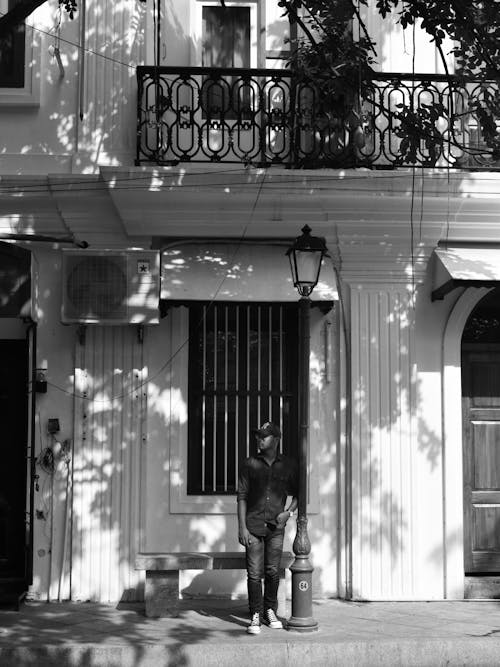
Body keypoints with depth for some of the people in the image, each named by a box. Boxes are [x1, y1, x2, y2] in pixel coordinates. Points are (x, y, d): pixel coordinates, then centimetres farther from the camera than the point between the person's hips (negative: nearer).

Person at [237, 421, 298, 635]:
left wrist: (289, 511, -4)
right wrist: (242, 527, -5)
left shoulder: (288, 465, 4)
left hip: (276, 527, 1)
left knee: (273, 571, 6)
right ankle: (255, 616, 5)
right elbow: (242, 496, 1)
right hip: (253, 525, -1)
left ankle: (270, 611, 23)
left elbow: (297, 494, 14)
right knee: (254, 573, -3)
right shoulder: (249, 465, 1)